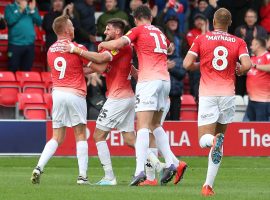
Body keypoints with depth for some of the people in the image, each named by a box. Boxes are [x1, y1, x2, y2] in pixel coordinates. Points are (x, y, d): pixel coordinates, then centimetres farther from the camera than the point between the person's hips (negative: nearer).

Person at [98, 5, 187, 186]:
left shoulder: (138, 30, 2)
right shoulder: (160, 33, 20)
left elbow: (117, 44, -9)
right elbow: (170, 49, 40)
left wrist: (102, 44, 9)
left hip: (149, 81, -6)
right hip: (165, 80, 6)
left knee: (143, 126, -13)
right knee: (156, 125, 18)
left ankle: (140, 170, -24)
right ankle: (170, 164, 6)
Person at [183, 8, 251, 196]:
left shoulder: (201, 39, 4)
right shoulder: (239, 42, 5)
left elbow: (187, 64, -5)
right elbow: (247, 65, -10)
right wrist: (237, 71, 13)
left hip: (208, 94, -2)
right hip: (228, 94, 2)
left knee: (205, 140, -2)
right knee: (219, 140, 14)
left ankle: (213, 140, -40)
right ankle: (209, 184, 10)